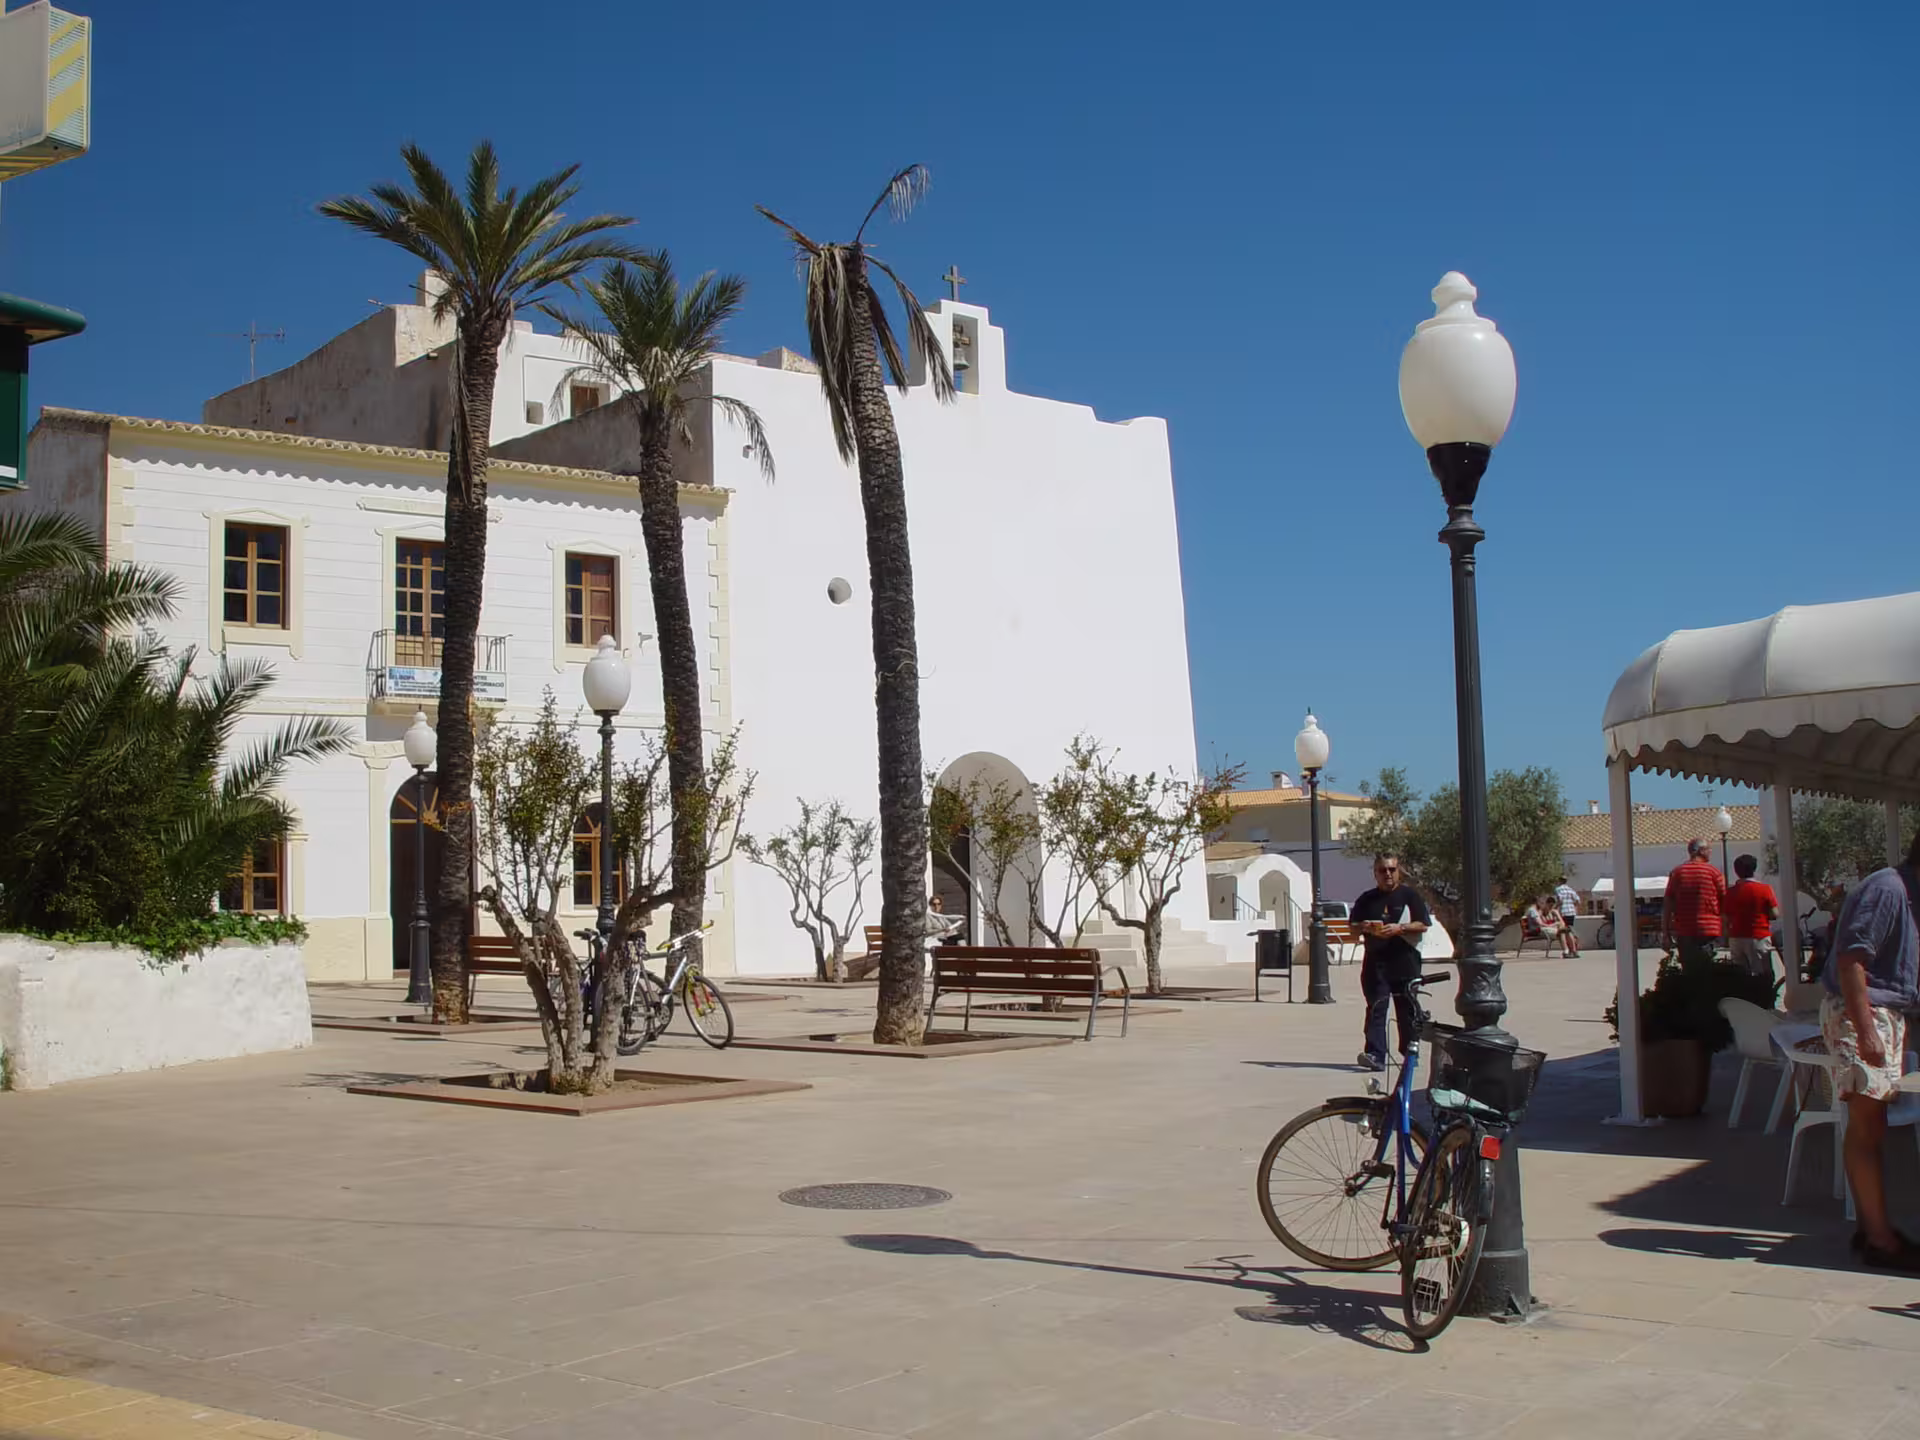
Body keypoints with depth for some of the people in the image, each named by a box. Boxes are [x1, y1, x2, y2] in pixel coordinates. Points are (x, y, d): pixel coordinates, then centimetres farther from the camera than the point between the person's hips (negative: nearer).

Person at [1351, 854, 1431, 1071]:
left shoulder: (1409, 895, 5)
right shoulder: (1367, 899, 13)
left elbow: (1423, 925, 0)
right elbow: (1353, 926, 17)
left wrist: (1400, 928, -15)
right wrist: (1363, 928, -6)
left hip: (1405, 961, -1)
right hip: (1375, 962, 2)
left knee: (1407, 1009, 6)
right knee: (1376, 1008, -8)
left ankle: (1411, 1050, 21)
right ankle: (1375, 1055, -15)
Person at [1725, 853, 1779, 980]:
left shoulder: (1731, 892, 2)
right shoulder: (1764, 888, -6)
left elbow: (1727, 919, 3)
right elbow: (1775, 914, -6)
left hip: (1736, 939, 3)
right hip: (1759, 937, -3)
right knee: (1764, 976, 0)